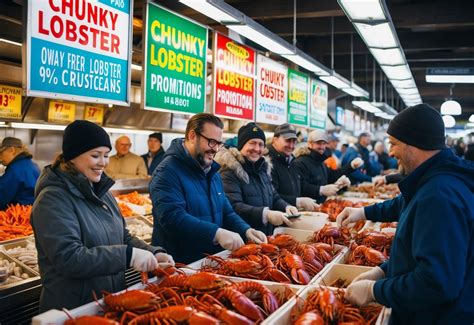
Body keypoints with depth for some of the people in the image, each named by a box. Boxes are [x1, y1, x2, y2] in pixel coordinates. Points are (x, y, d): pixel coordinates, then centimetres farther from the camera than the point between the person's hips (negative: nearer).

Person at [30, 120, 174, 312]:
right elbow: (68, 259, -27)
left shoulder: (99, 191, 8)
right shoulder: (53, 199, -18)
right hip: (71, 310, -8)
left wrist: (153, 254, -6)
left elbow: (122, 238, 12)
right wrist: (128, 255, -29)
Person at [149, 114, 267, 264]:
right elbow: (172, 217, -26)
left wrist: (246, 230, -2)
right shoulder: (168, 171, -13)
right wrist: (216, 233, -32)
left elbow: (226, 213, 17)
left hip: (214, 261, 7)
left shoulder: (212, 172, 15)